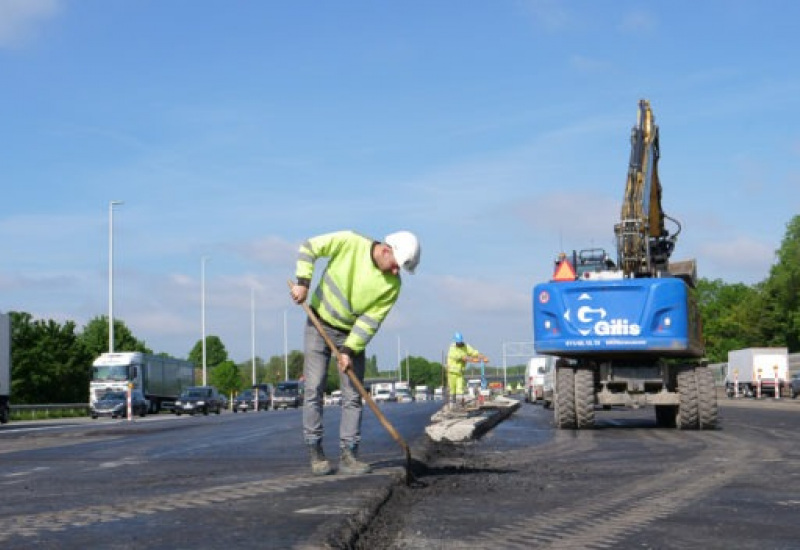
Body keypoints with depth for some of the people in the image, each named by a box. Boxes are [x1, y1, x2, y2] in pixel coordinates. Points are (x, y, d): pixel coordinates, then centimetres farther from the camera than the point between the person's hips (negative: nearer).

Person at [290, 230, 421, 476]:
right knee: (314, 389, -7)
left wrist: (350, 350, -21)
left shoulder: (392, 286, -14)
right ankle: (315, 453, -1)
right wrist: (303, 282, -19)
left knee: (353, 396, -2)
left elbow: (371, 321, -14)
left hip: (352, 334, 2)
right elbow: (309, 248, -10)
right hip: (320, 324, -2)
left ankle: (348, 454, 3)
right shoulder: (349, 243, -20)